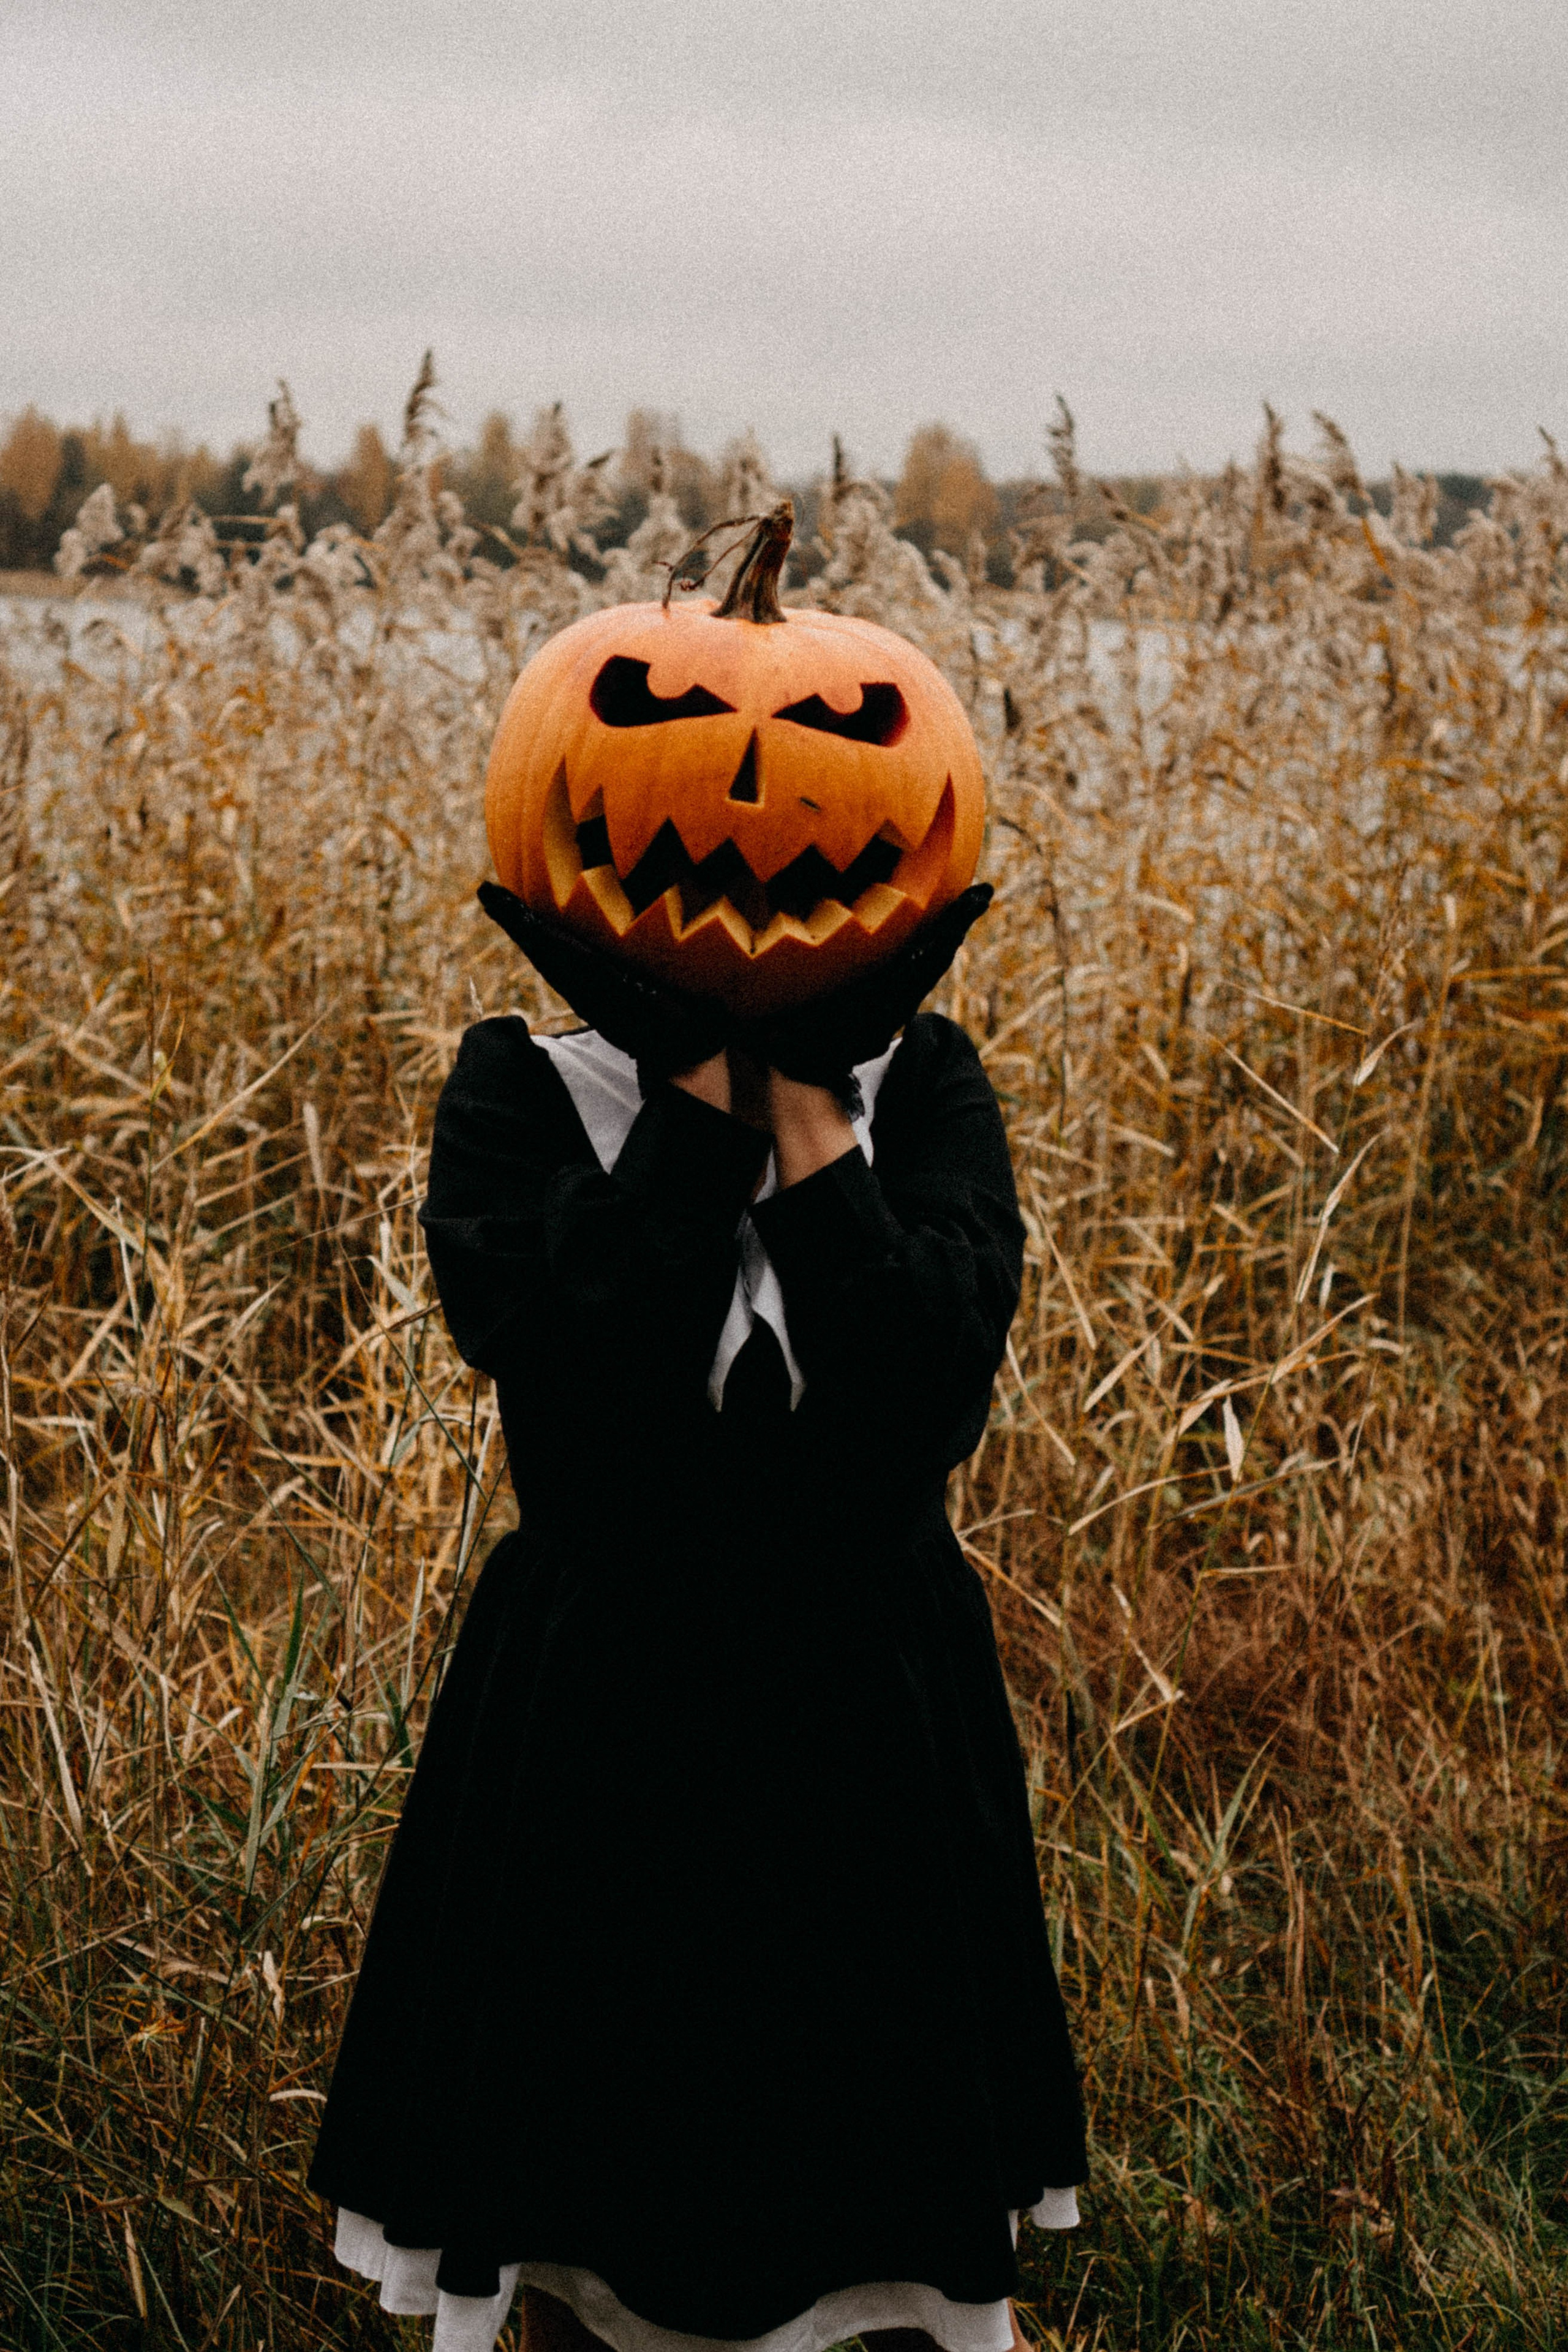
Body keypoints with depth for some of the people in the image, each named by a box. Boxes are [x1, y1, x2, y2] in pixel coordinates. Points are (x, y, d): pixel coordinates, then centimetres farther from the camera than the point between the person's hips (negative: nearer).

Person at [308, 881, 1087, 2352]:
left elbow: (930, 1380, -23)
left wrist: (803, 1101, -21)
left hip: (870, 1725, 1)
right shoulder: (522, 1090, -9)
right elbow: (572, 1358, -28)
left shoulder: (921, 1085, -6)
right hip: (595, 1721, -1)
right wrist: (704, 1085, -22)